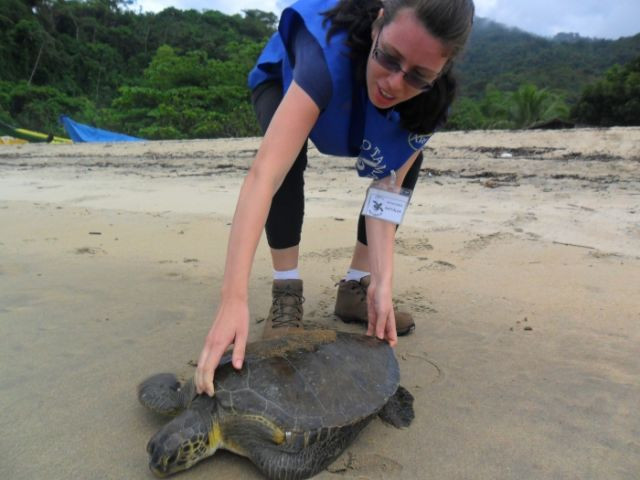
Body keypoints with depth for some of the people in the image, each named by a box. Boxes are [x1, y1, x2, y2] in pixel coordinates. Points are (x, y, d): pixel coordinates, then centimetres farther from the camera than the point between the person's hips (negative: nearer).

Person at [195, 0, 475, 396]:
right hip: (284, 77, -3)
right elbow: (265, 173, -56)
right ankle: (287, 292, -20)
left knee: (408, 160, -14)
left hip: (352, 103, 4)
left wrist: (382, 282, -41)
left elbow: (389, 186, -31)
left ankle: (355, 287, -5)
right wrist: (234, 299, -62)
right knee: (287, 157, -35)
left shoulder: (431, 98, -31)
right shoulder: (331, 48, -47)